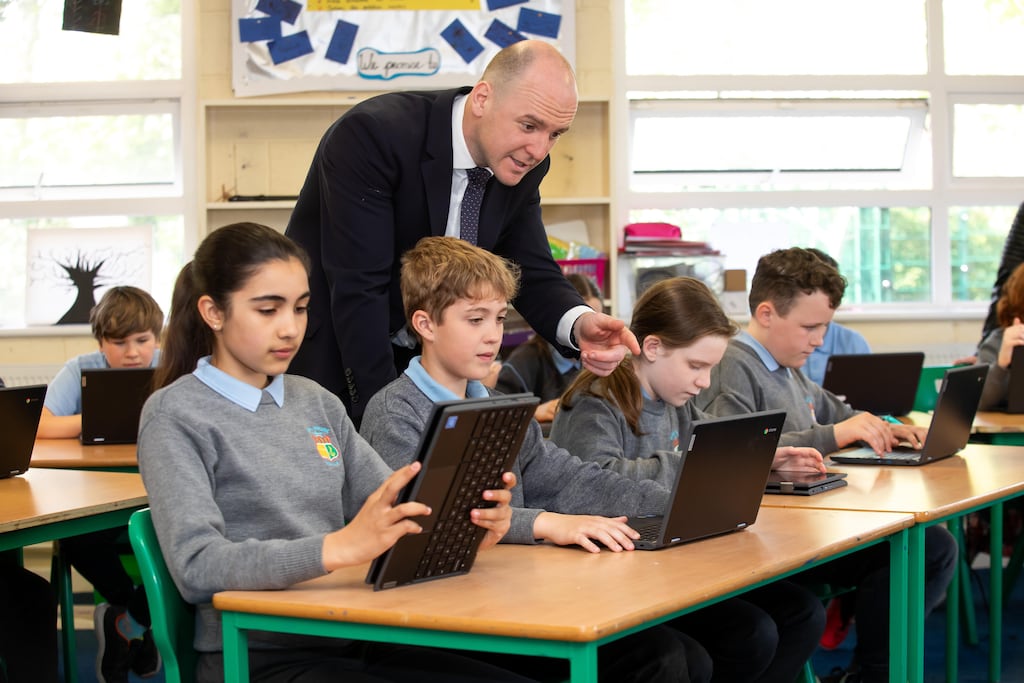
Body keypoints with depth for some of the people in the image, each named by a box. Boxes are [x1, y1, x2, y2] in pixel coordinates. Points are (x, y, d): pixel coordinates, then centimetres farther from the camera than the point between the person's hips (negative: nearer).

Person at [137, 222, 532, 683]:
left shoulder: (319, 404, 14)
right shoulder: (175, 416, -4)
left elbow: (394, 514, 15)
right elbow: (196, 567, -17)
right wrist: (339, 548, -31)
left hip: (353, 643, 6)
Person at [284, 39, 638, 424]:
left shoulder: (522, 165, -5)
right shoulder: (373, 134, -25)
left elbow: (532, 273, 0)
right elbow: (358, 288, -28)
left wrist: (579, 324, -23)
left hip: (429, 361, 6)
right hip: (336, 358, -6)